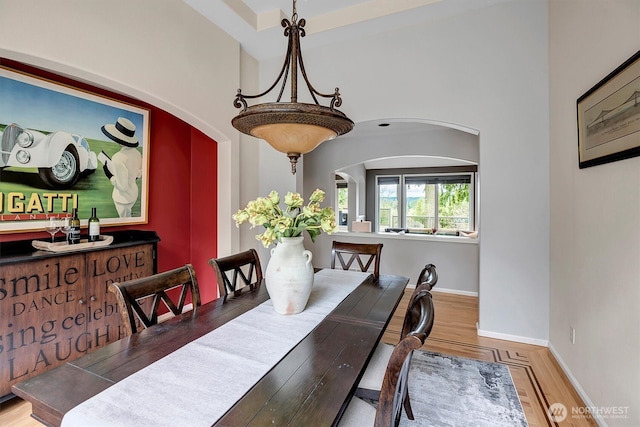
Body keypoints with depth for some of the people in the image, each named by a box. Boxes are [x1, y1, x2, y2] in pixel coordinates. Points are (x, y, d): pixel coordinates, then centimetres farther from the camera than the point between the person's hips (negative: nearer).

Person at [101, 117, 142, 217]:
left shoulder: (119, 158, -30)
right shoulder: (137, 153, -8)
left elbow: (122, 186, -26)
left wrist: (109, 175, -13)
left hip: (123, 197, -7)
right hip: (133, 193, 7)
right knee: (127, 216, 29)